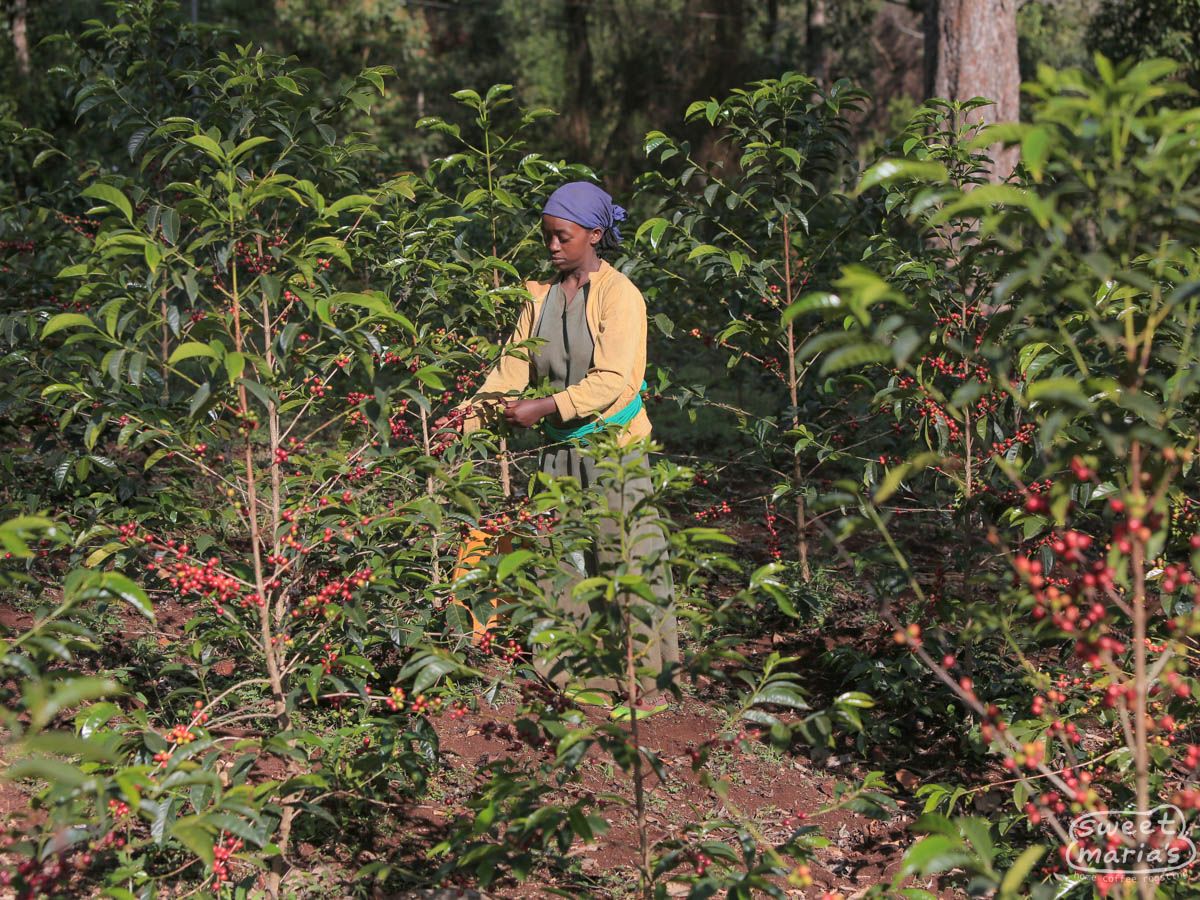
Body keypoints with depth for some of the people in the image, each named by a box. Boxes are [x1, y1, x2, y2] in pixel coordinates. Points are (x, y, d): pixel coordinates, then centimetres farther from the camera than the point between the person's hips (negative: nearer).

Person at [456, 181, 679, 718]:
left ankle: (647, 682, 8)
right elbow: (513, 368, 6)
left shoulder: (619, 295, -8)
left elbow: (612, 379, -18)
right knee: (560, 558, 6)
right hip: (559, 449, 6)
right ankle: (580, 679, 15)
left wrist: (543, 408, -25)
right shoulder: (541, 297, 9)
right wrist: (469, 417, -9)